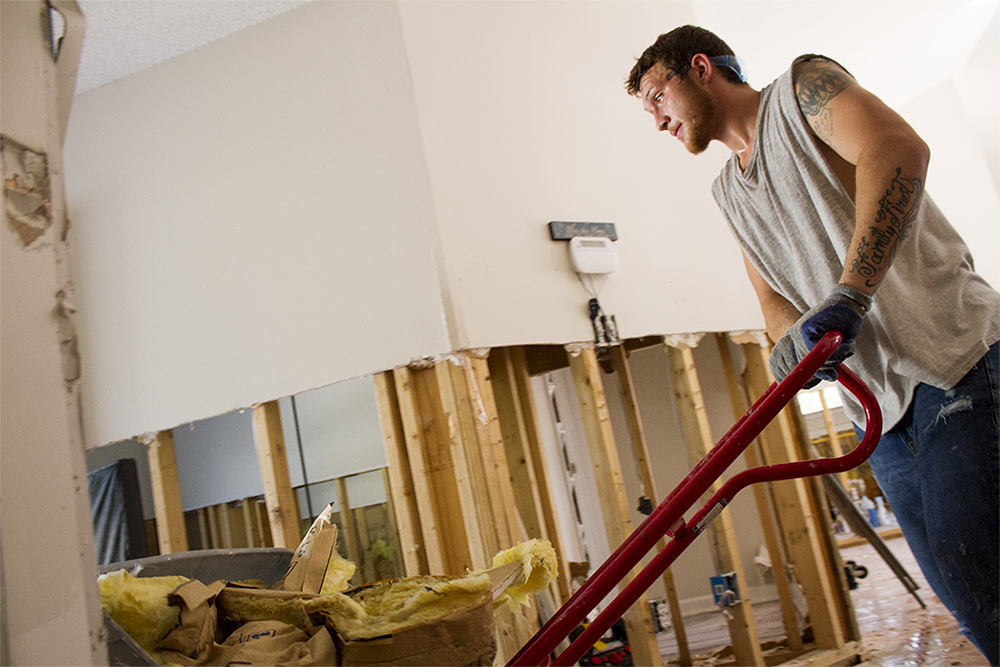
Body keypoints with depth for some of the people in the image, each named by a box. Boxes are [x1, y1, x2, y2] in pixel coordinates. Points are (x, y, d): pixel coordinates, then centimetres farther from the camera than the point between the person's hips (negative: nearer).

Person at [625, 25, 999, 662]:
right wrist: (795, 335, -13)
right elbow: (772, 295, 12)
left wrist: (849, 293, -31)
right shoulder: (729, 190, 21)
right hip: (879, 403, 7)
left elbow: (899, 150, -19)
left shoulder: (803, 84, 1)